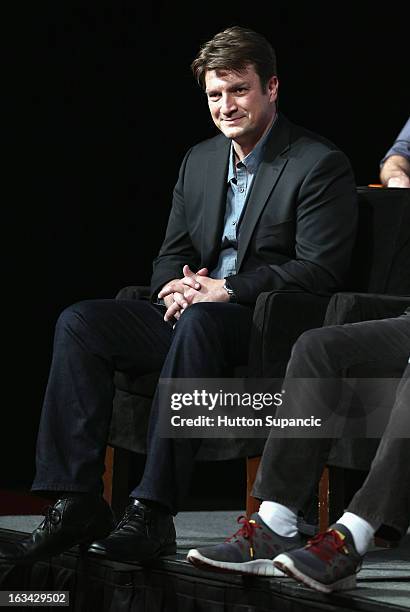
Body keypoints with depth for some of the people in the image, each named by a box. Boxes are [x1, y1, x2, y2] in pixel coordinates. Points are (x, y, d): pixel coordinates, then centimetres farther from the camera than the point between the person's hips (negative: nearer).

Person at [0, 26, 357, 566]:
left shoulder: (321, 165, -5)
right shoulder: (200, 161, 17)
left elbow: (321, 270, -13)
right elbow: (172, 254, 18)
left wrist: (227, 291, -18)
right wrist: (174, 287, -7)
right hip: (191, 313, 7)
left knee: (198, 322, -40)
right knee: (80, 322, -14)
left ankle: (153, 513, -43)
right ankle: (76, 505, -23)